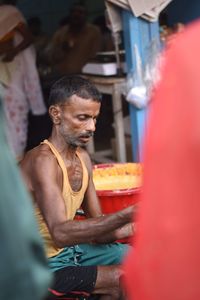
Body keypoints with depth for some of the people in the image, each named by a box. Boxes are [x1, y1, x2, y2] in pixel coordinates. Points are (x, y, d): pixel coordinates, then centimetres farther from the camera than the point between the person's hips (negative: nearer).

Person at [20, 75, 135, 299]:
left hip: (70, 249, 9)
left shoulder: (82, 158, 5)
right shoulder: (42, 161, -24)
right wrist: (126, 216, -41)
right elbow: (61, 233, -36)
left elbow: (97, 227, 6)